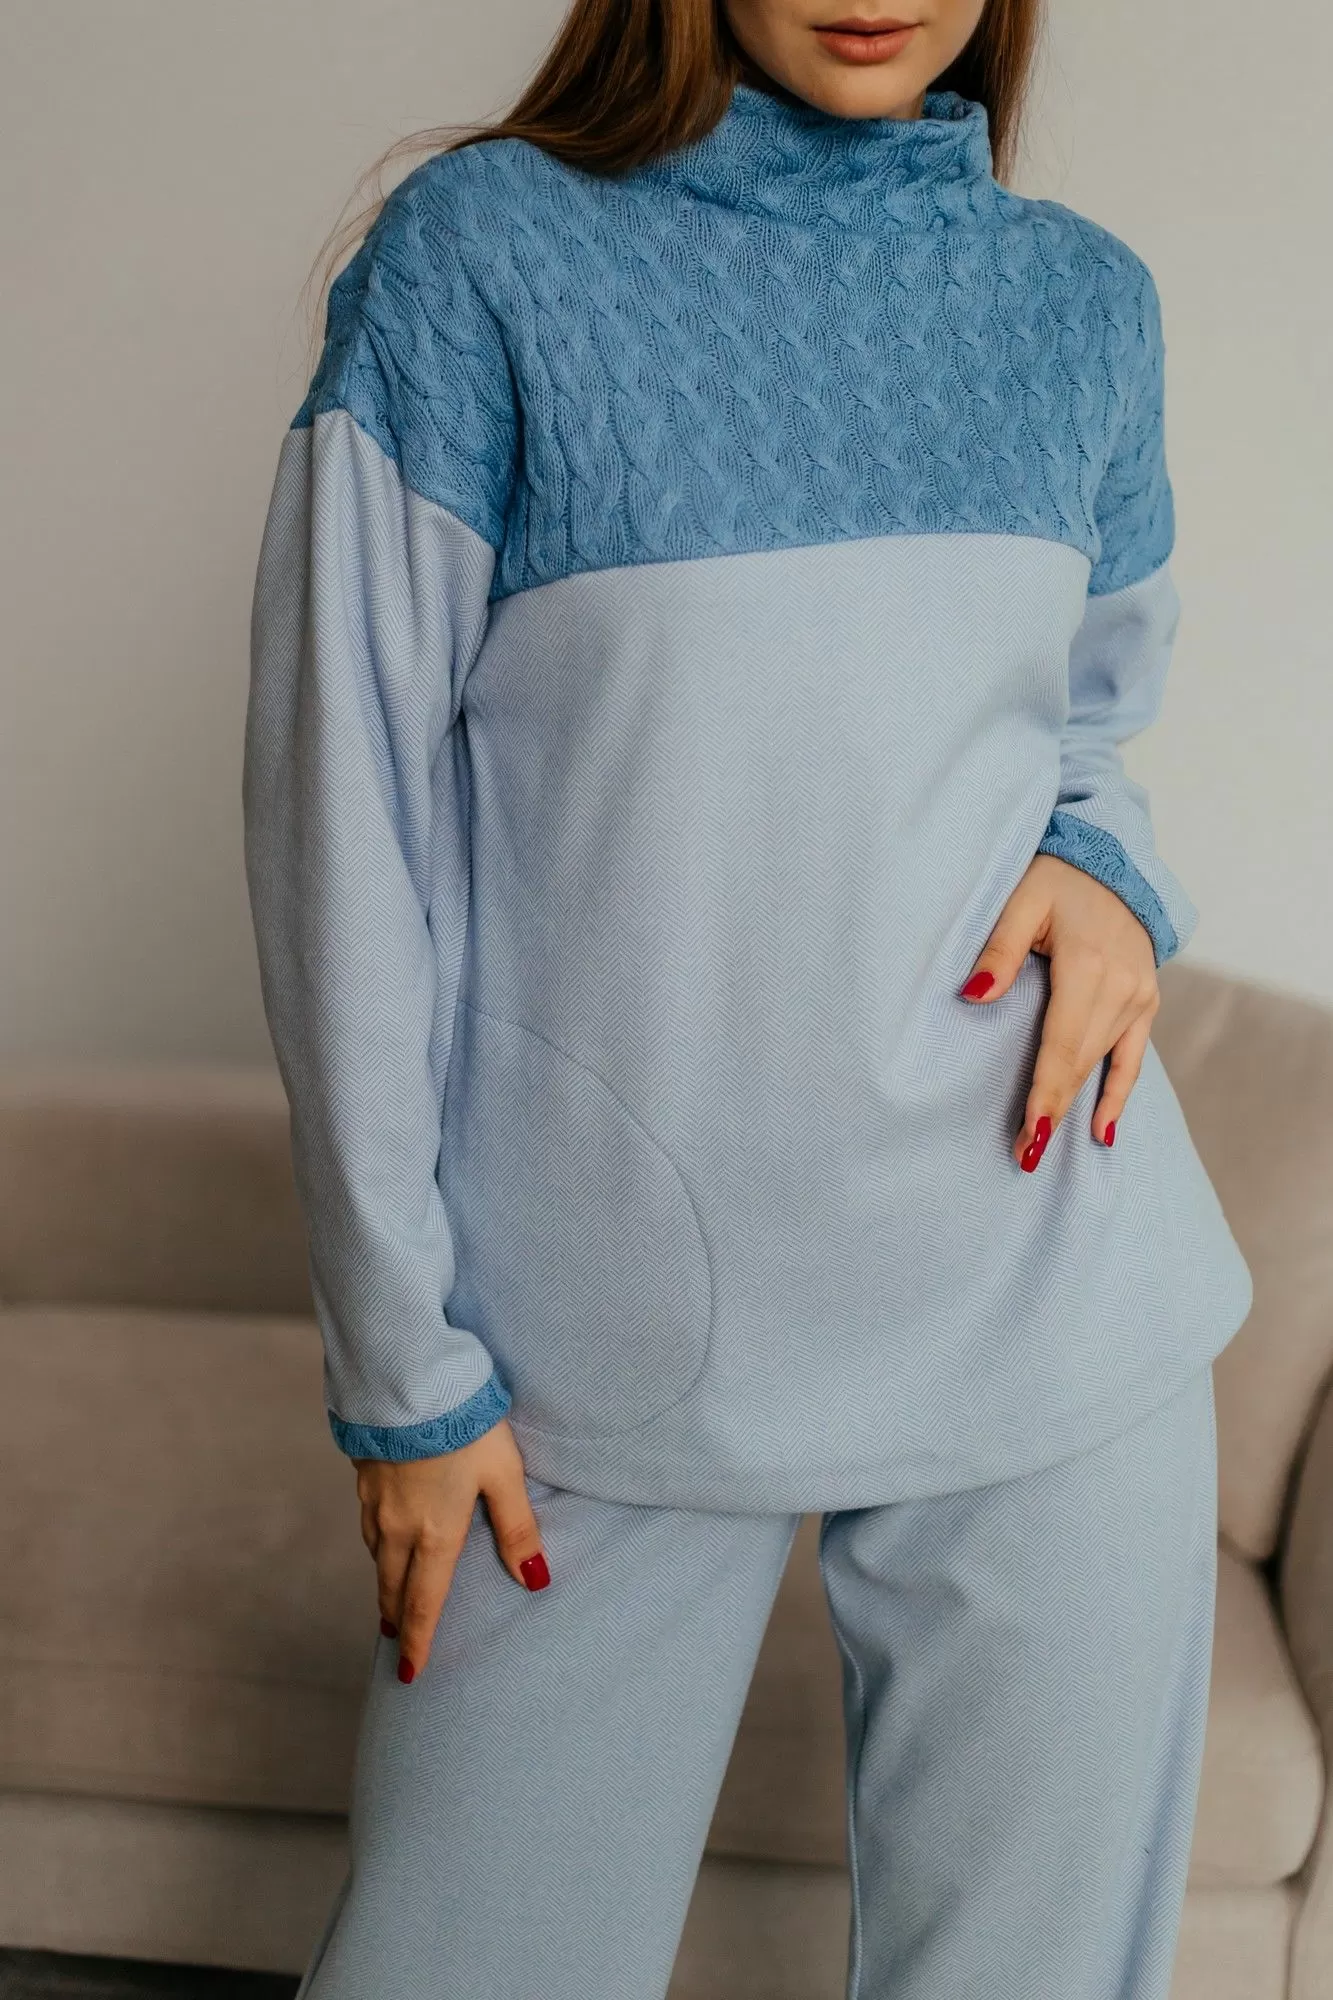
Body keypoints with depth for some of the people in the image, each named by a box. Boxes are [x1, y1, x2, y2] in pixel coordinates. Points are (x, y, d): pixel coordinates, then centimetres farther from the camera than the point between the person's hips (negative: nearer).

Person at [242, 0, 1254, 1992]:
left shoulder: (1084, 296, 7)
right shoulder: (480, 251, -5)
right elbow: (347, 826, -6)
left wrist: (1109, 864, -3)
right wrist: (404, 1362, -7)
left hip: (1048, 1298, 4)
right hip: (610, 1352, -3)